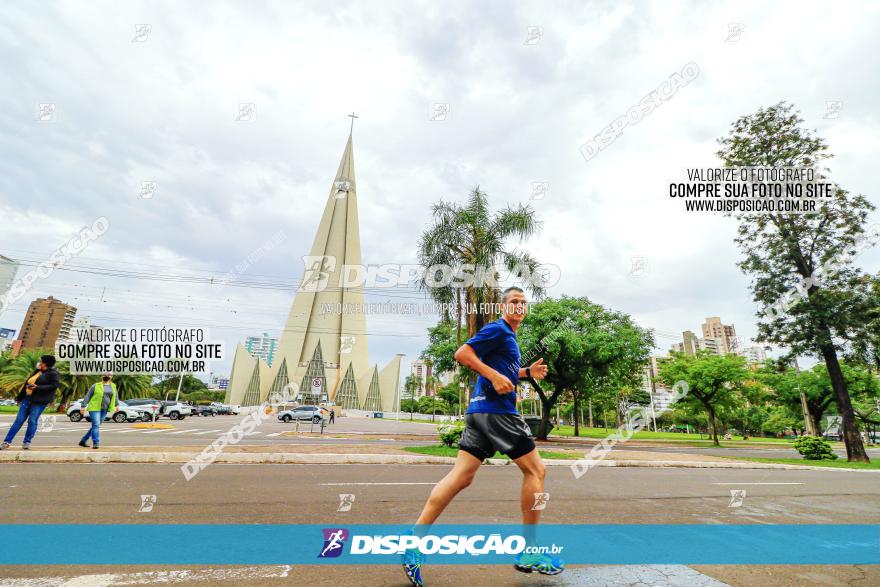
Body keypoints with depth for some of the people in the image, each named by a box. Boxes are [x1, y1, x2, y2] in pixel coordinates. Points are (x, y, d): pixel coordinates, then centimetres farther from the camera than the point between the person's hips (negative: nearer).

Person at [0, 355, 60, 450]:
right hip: (27, 398, 7)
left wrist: (38, 388, -23)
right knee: (19, 420, 6)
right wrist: (20, 397, 20)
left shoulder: (53, 373, -7)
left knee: (32, 421, -3)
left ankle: (27, 442, 10)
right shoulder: (37, 371, 16)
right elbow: (27, 384, 20)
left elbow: (54, 385, -18)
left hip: (39, 401, -7)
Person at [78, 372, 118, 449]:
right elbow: (87, 396, -1)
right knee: (96, 425, -11)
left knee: (96, 426, 9)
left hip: (104, 410, 5)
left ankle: (83, 441, 24)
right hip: (94, 408, -5)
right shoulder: (96, 386, -4)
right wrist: (83, 406, -6)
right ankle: (95, 443, -6)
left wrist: (116, 405, 24)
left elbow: (115, 395, 21)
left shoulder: (113, 386, 7)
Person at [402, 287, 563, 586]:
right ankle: (529, 553, 13)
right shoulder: (497, 329, -6)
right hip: (497, 411, -9)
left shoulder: (509, 337, 24)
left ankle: (415, 539, 3)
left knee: (461, 476, 4)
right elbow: (462, 354, -15)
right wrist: (495, 376, -21)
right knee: (535, 469, 3)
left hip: (480, 411, 9)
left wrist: (527, 371, 20)